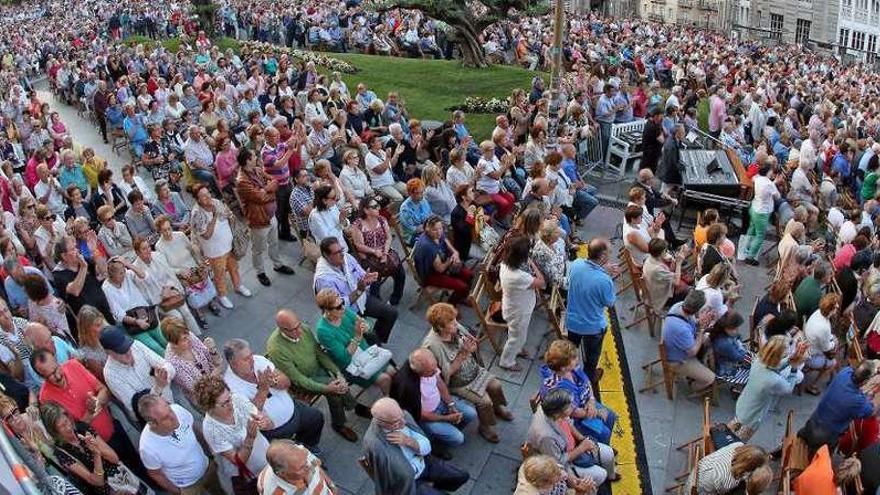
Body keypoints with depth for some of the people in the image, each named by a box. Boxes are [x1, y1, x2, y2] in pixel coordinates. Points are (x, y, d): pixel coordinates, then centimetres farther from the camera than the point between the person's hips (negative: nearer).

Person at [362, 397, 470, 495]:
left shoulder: (404, 415, -17)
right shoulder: (375, 444, -34)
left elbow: (426, 448, -10)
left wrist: (408, 441, -29)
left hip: (423, 463, 6)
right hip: (406, 482, -5)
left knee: (462, 476, 5)